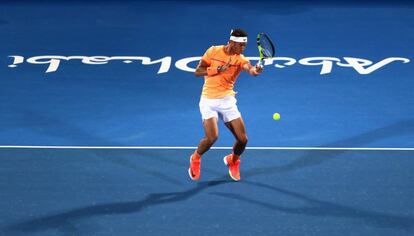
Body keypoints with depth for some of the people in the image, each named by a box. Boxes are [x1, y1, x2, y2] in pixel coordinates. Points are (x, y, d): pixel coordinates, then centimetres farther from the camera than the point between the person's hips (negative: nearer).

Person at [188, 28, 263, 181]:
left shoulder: (240, 59, -5)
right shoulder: (213, 51, -4)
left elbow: (249, 68, -28)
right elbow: (197, 72, -3)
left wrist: (255, 70, -53)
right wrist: (217, 69, -18)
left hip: (227, 101, 2)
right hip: (209, 101, -2)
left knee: (242, 139, -2)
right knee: (212, 137, -20)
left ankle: (233, 160, 31)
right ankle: (196, 158, 12)